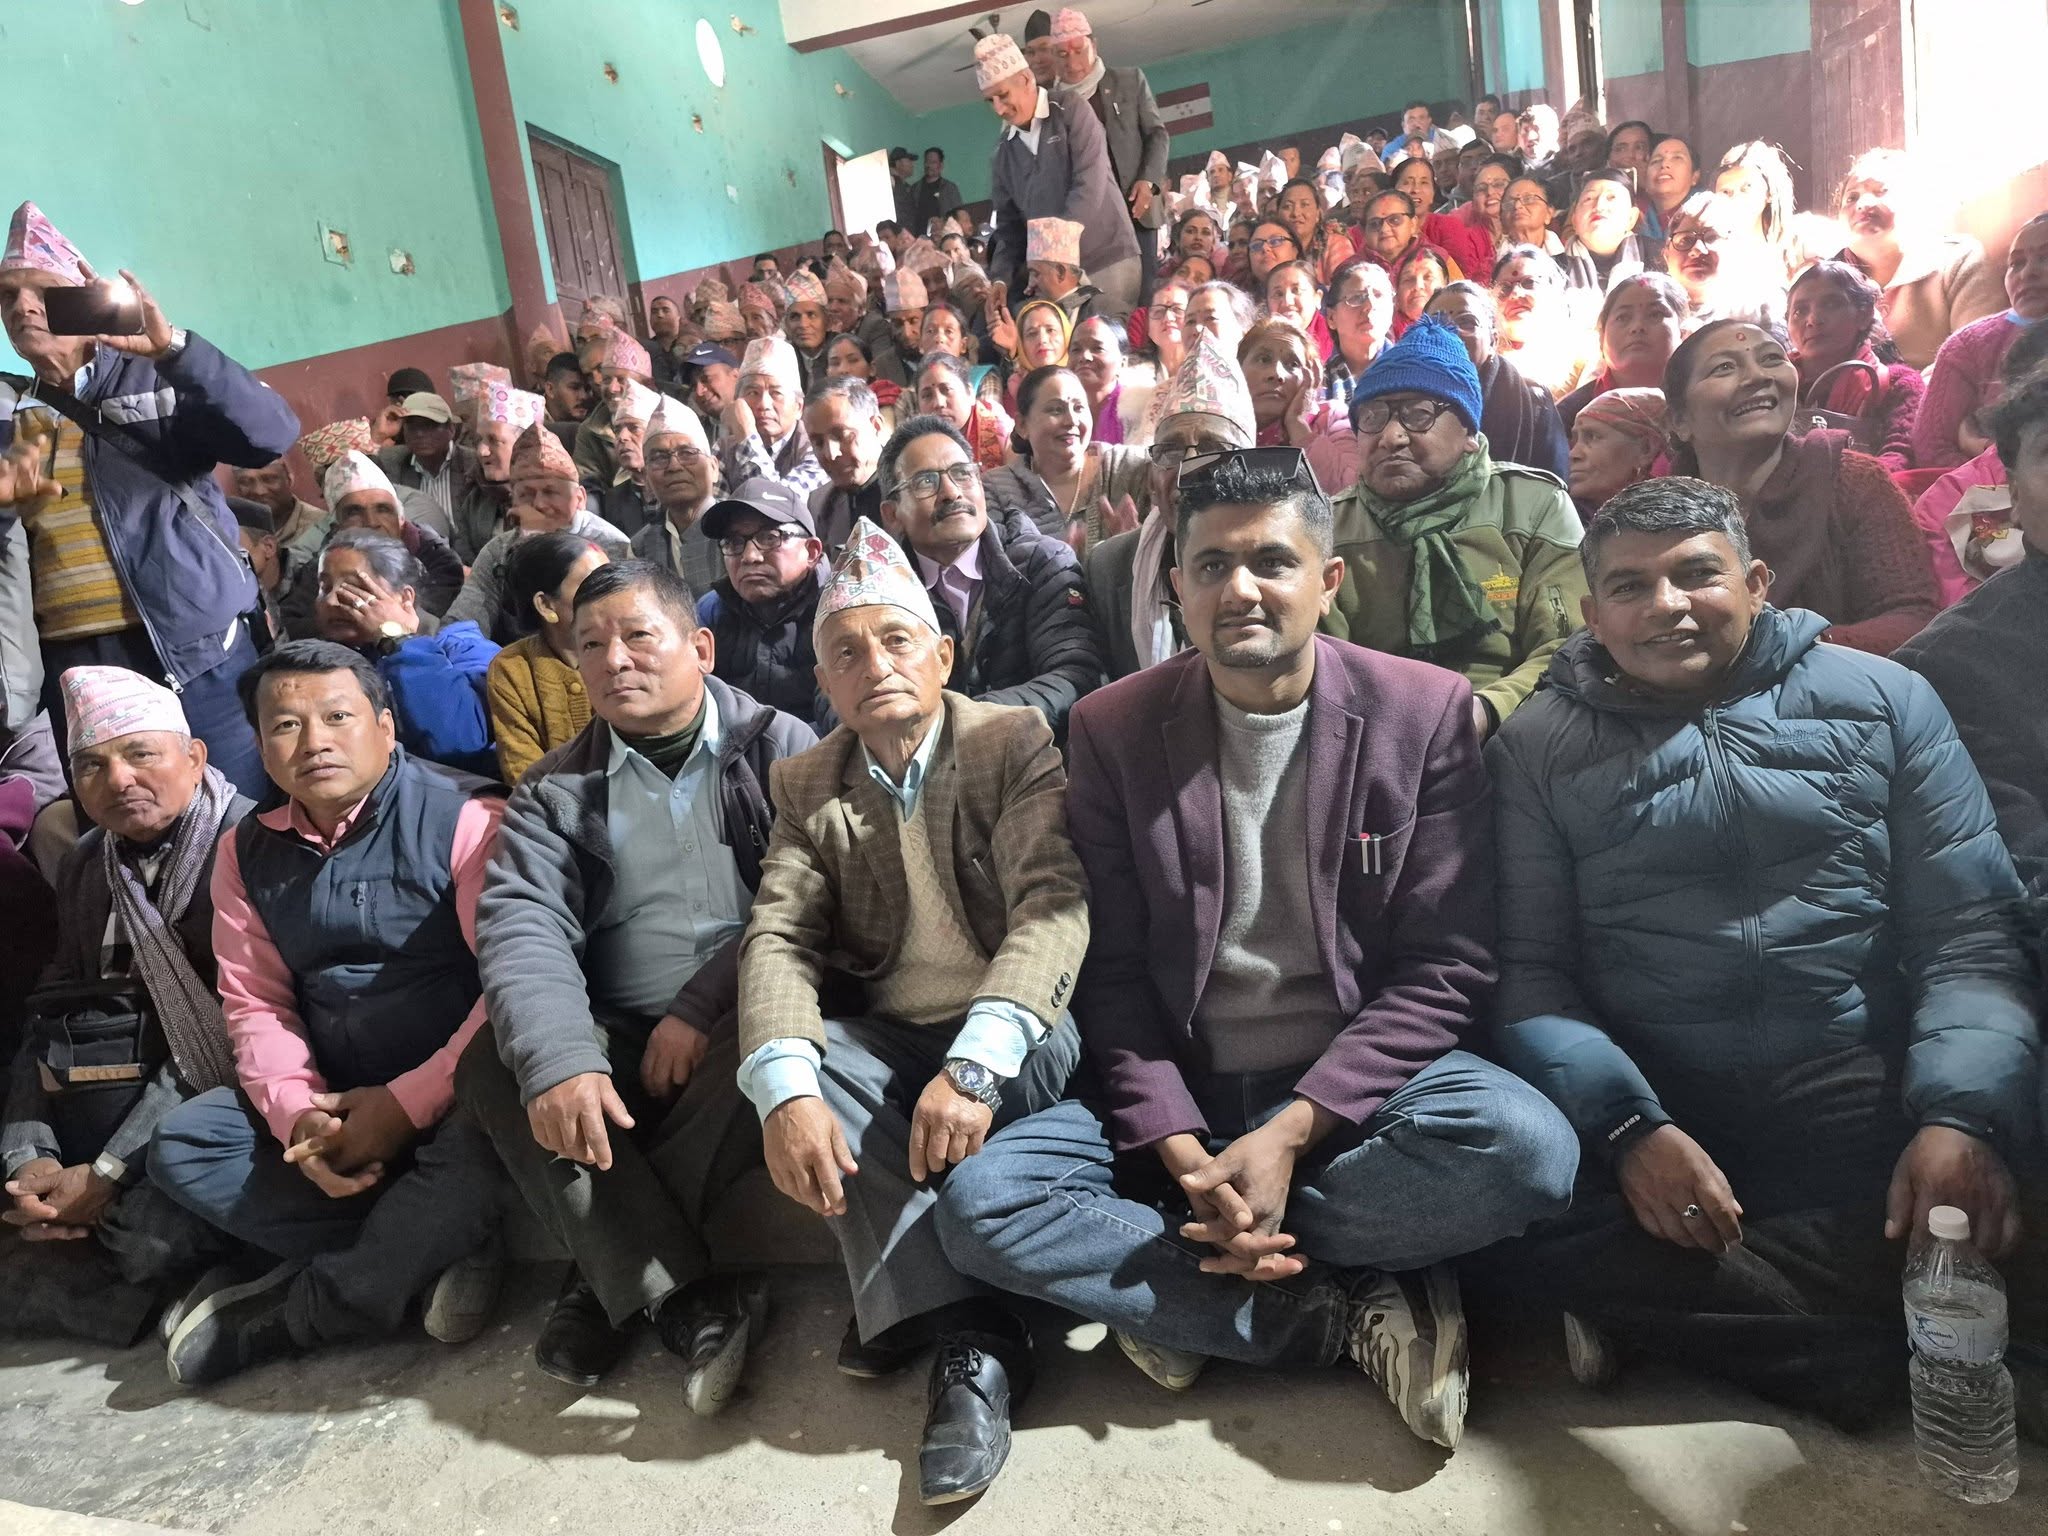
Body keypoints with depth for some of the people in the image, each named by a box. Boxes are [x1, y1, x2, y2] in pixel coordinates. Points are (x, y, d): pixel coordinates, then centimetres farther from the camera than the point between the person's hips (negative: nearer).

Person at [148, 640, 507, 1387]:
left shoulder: (465, 818, -11)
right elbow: (255, 1002, 6)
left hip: (455, 1097, -6)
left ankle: (287, 1316, -12)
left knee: (481, 1142, -35)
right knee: (181, 1143, -11)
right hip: (335, 1102, 6)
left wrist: (407, 1103, -19)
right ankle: (433, 1247, -16)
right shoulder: (246, 852, 9)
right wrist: (298, 1112, -12)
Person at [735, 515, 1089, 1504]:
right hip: (895, 1044, 3)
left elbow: (1053, 906, -20)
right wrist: (787, 1087, -28)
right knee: (790, 1057, -26)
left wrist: (976, 1061, -36)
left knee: (1055, 1052, -34)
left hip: (1017, 1037, -3)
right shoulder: (804, 786, 5)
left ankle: (905, 1299, -16)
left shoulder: (1017, 742, -6)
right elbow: (777, 940, -8)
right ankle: (971, 1336, -25)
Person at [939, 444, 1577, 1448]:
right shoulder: (1112, 730, 0)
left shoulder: (1427, 711, -3)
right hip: (1177, 1096, 1)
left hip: (1353, 1092, 0)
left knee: (1526, 1146, -31)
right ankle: (1352, 1316, -14)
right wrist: (1183, 1152, -15)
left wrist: (1291, 1135, -17)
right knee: (979, 1204, -22)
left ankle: (1187, 1299, -12)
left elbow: (1444, 967, -6)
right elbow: (1113, 972, 0)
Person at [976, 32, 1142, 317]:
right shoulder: (1004, 149, 13)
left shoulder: (1071, 111, -3)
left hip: (1107, 259, -4)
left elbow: (1089, 188, -14)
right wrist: (1001, 277, -2)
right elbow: (1008, 221, 15)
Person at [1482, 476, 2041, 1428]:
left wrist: (1962, 1116, -15)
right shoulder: (1540, 746, 5)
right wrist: (1629, 1126, -17)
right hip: (1643, 1122, 0)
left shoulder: (1883, 700, 7)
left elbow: (1969, 932, 2)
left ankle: (1665, 1305, -6)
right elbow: (1530, 967, -1)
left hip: (1867, 1123, 1)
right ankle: (1873, 1359, -11)